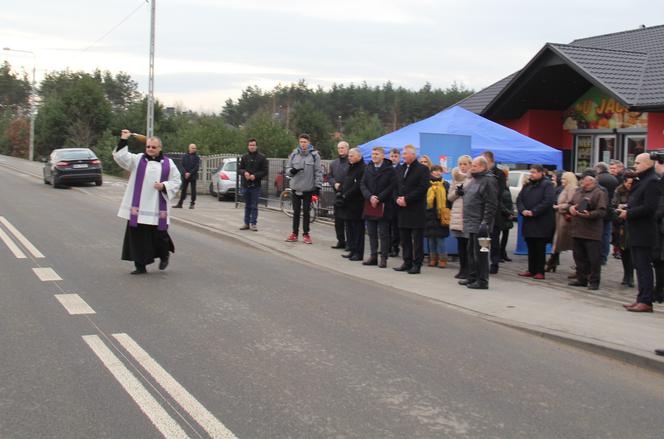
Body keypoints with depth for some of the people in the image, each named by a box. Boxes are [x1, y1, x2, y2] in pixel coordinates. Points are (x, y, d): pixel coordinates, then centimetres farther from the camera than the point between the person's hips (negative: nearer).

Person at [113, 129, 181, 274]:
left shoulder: (168, 163, 5)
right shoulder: (137, 159, 6)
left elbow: (176, 181, 8)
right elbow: (120, 157, -6)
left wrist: (164, 186, -9)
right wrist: (123, 140, -14)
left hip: (157, 209, -1)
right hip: (138, 208, 1)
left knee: (158, 235, 2)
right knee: (138, 236, 1)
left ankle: (165, 254, 33)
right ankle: (140, 266, 12)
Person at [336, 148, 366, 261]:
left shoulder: (363, 169, -13)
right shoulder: (350, 168, 17)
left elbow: (358, 187, -20)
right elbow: (344, 183, 18)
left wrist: (345, 196, -18)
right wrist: (339, 194, 3)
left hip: (356, 204, -9)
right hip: (347, 205, 9)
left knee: (357, 228, -4)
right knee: (349, 227, 12)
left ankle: (358, 253, 1)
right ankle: (352, 250, 20)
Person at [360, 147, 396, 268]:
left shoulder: (390, 169, -4)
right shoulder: (368, 169, 11)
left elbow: (392, 186, -10)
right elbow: (363, 185, 6)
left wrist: (379, 198, -15)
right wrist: (370, 196, -11)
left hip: (383, 206, -5)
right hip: (370, 206, 5)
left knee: (383, 233, -1)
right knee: (372, 233, 9)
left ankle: (383, 258, 2)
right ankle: (373, 256, 15)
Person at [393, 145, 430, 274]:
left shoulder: (422, 169, -6)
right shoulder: (400, 169, 16)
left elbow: (422, 188, -14)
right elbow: (396, 187, 17)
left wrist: (406, 199, -16)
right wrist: (398, 199, -3)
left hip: (416, 209, -7)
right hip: (402, 209, 7)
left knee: (417, 239, -2)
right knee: (405, 238, 10)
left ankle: (417, 264, 2)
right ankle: (407, 262, 17)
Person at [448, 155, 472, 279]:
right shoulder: (456, 178, 15)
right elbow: (449, 197, 16)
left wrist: (466, 193, -19)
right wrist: (456, 192, -3)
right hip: (457, 215, 6)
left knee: (469, 244, -5)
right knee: (460, 244, 9)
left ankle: (468, 270, 2)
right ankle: (462, 269, 16)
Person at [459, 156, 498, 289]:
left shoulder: (489, 181, -13)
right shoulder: (474, 180, 18)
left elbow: (491, 204, -19)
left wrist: (485, 222, -23)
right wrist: (462, 192, 13)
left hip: (480, 224, -10)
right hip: (472, 223, 10)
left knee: (480, 253, -7)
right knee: (471, 251, 16)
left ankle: (482, 281, -2)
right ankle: (472, 277, 27)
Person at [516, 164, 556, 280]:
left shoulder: (547, 185, -6)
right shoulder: (527, 186, 15)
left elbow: (548, 201, -17)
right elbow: (519, 199, 12)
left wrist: (533, 212, -18)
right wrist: (523, 210, -8)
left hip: (542, 222, -6)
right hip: (528, 222, 6)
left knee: (540, 248, -1)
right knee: (531, 247, 10)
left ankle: (540, 271, 4)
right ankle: (531, 270, 17)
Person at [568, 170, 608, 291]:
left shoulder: (600, 193, -8)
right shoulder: (579, 191, 16)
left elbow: (602, 211, -15)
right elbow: (571, 203, 26)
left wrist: (589, 214, -30)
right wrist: (571, 207, 2)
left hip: (592, 233, -8)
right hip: (577, 231, 8)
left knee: (594, 259, -3)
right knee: (579, 257, 13)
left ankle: (594, 281, 4)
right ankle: (581, 279, 23)